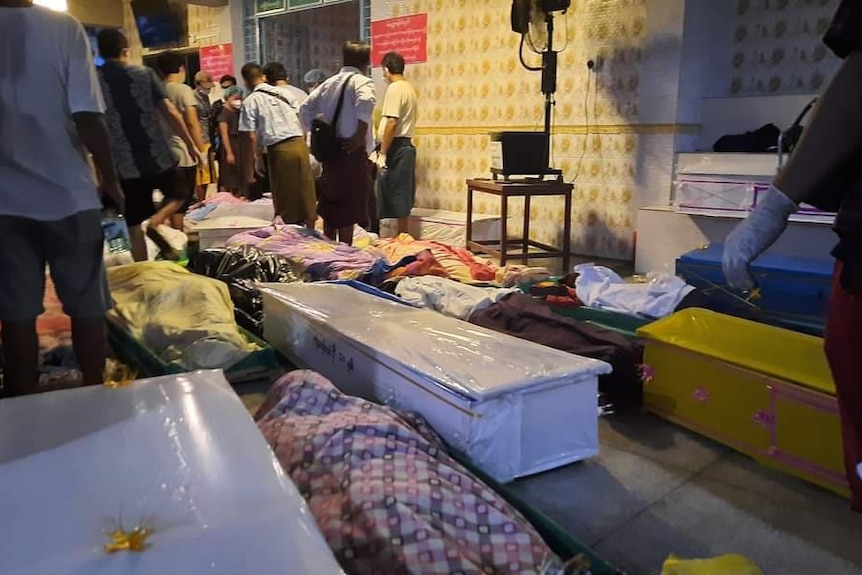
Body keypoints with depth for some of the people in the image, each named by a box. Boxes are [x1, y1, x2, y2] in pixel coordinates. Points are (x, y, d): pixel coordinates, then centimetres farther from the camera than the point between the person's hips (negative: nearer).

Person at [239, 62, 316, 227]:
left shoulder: (250, 102, 1)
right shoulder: (285, 92, 13)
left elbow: (251, 136, -4)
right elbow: (303, 122, 12)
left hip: (279, 150, -4)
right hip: (300, 144, 4)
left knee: (286, 198, 7)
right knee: (306, 193, 12)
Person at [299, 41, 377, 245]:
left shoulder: (329, 83, 14)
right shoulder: (362, 82, -6)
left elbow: (305, 109, 14)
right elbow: (365, 103, -27)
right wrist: (361, 135, -19)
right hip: (351, 152, -7)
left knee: (330, 208, 14)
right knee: (348, 210, -2)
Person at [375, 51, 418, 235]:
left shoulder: (394, 89, -12)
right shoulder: (409, 88, 15)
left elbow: (392, 122, -21)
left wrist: (382, 153, -20)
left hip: (396, 147, -9)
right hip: (406, 146, 9)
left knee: (396, 195, -4)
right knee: (402, 196, 12)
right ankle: (402, 236, 18)